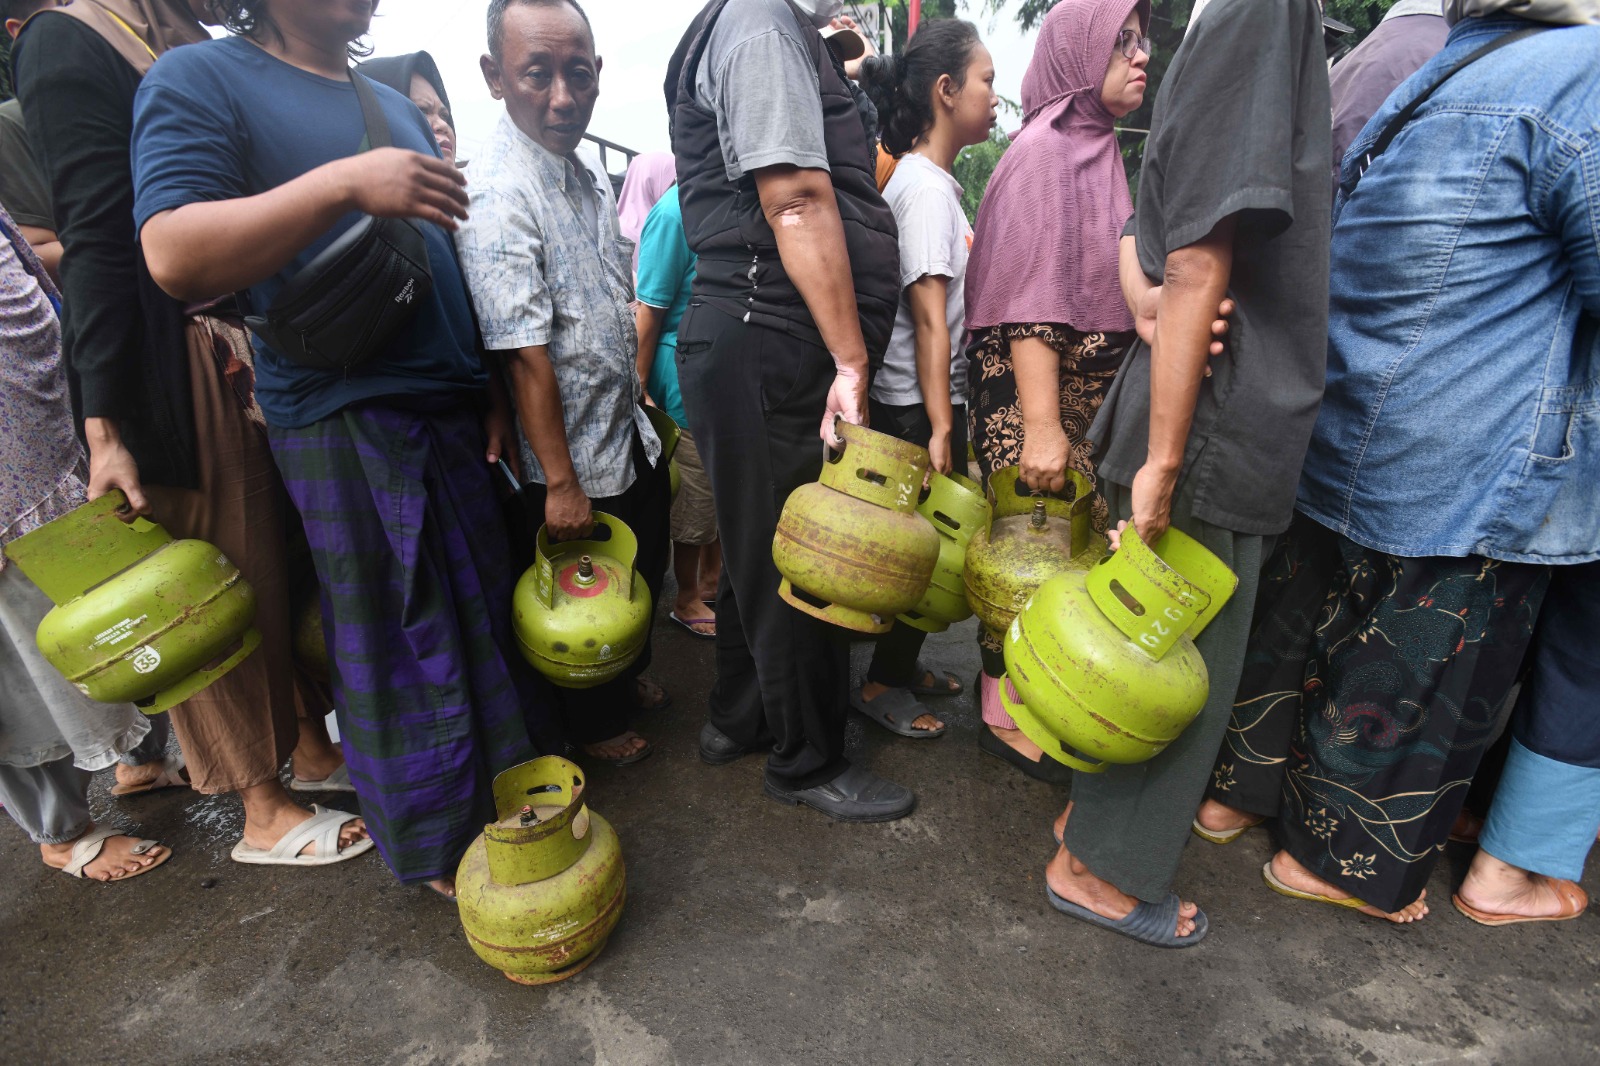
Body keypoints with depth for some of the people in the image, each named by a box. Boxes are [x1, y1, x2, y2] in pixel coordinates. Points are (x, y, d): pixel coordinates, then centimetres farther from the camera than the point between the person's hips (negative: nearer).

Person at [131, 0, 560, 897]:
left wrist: (491, 389, 13)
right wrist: (345, 184, -25)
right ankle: (439, 848, 22)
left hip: (451, 410, 7)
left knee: (488, 608, 14)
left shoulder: (397, 106, 19)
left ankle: (509, 782, 34)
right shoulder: (202, 78, -2)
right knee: (400, 644, 2)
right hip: (345, 419, -7)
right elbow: (175, 258, -17)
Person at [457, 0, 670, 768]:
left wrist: (641, 409, 17)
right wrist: (560, 482, -24)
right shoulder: (499, 195, -21)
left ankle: (626, 680, 48)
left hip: (629, 437, 8)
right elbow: (523, 353, -25)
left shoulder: (591, 175, 6)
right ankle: (591, 724, 36)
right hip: (571, 459, -8)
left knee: (644, 576, 23)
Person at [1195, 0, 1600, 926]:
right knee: (1410, 680, 9)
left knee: (1300, 638, 18)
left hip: (1338, 449, 7)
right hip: (1470, 484, -7)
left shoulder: (1415, 88, 12)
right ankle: (1340, 860, 26)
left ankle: (1240, 789, 34)